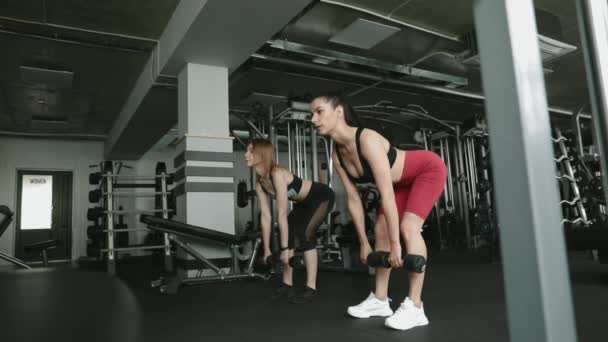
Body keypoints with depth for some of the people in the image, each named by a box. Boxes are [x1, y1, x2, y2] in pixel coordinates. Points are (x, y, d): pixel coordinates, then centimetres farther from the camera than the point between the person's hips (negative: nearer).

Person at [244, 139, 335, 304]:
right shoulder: (259, 183, -8)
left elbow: (282, 214, -33)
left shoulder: (277, 173, -33)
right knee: (285, 232, -1)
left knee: (305, 232, -22)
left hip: (322, 197, -8)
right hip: (305, 202, 8)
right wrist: (267, 249, -2)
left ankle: (311, 288, -12)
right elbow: (265, 217, -4)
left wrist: (285, 249, -30)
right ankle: (287, 284, 10)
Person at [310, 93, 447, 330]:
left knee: (408, 227, -22)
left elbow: (387, 195, -37)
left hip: (428, 169, -8)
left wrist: (396, 244, -34)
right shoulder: (337, 156, -12)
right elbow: (353, 200, -5)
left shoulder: (367, 139, -37)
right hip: (404, 182, 8)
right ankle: (380, 300, 11)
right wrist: (363, 243, -1)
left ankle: (415, 307, -14)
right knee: (381, 229, 2)